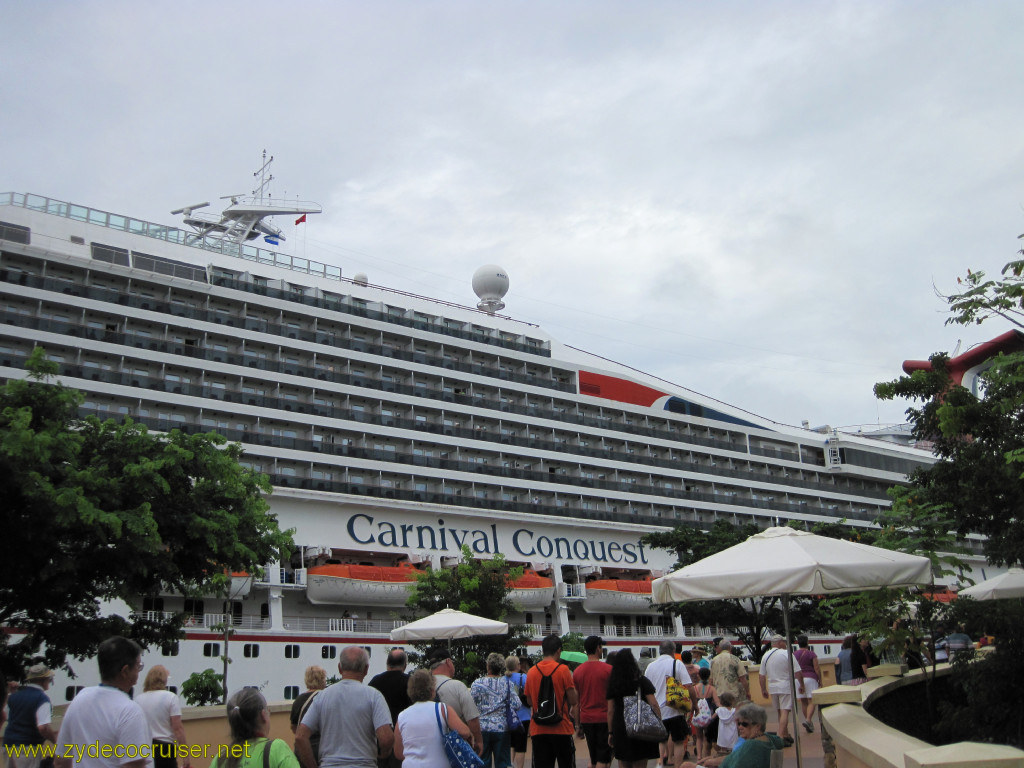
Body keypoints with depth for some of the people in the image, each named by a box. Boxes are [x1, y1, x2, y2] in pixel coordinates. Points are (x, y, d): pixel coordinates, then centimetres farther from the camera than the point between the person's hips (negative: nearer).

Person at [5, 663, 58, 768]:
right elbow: (43, 727, -23)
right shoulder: (41, 698, -14)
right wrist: (55, 739, -8)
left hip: (9, 745, 7)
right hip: (29, 747, -7)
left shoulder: (14, 696, 9)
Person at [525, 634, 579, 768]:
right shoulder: (563, 669, -9)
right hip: (561, 728, -3)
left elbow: (530, 702, 10)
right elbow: (573, 701, -9)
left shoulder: (531, 672, 3)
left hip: (538, 730, 3)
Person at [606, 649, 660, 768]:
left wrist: (610, 732, 11)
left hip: (619, 730, 3)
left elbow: (610, 711, 4)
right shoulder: (642, 681, -5)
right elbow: (654, 704, -10)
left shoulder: (612, 684, 3)